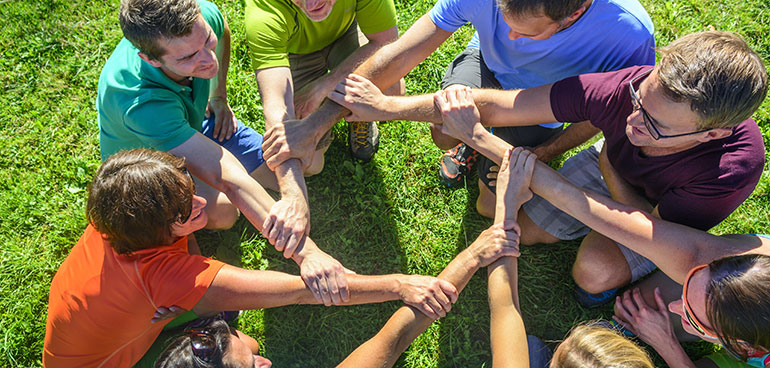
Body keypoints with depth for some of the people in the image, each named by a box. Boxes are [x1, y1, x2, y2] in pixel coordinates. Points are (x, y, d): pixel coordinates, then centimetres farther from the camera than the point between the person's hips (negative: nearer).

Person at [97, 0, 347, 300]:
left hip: (197, 123, 5)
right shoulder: (138, 103, -45)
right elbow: (228, 179, -51)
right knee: (221, 209, -35)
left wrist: (219, 98, 1)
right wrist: (306, 252, -53)